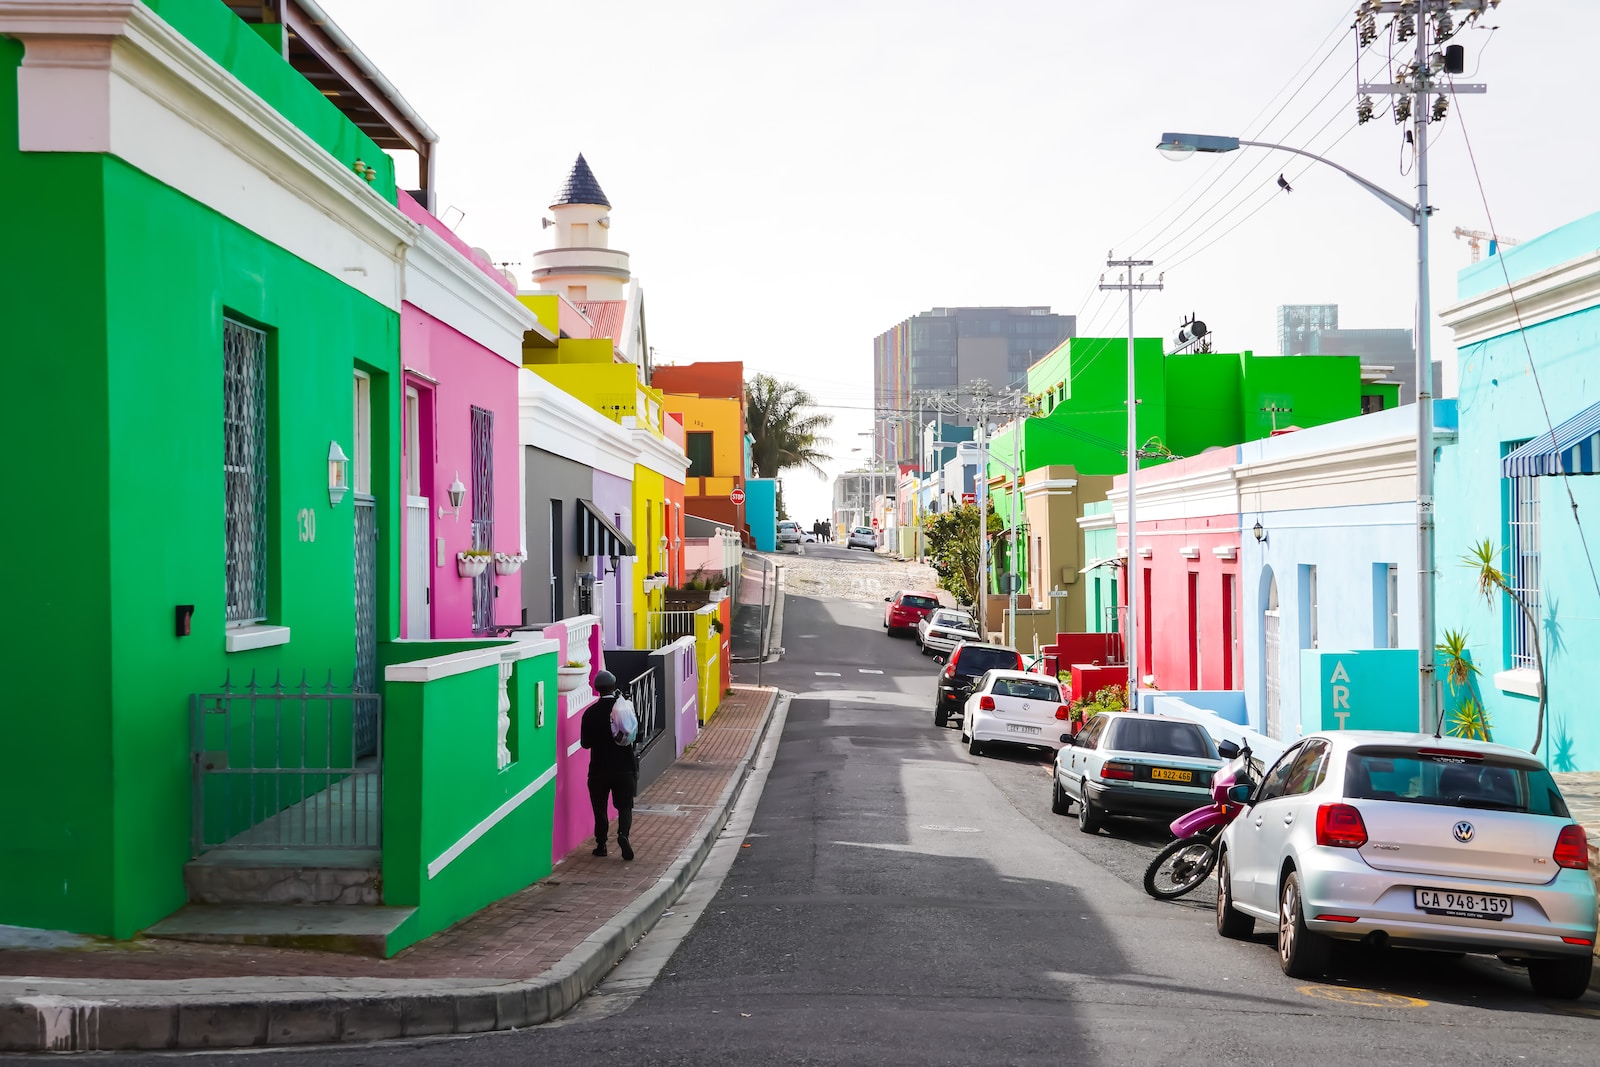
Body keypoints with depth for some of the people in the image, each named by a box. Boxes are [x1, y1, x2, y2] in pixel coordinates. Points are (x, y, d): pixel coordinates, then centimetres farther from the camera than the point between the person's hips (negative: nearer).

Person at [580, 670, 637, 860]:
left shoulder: (591, 713, -6)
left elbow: (585, 743, 1)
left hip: (599, 768, 0)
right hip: (624, 767, 0)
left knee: (600, 807, 13)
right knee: (625, 806, 6)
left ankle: (601, 844, 14)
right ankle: (623, 834, -19)